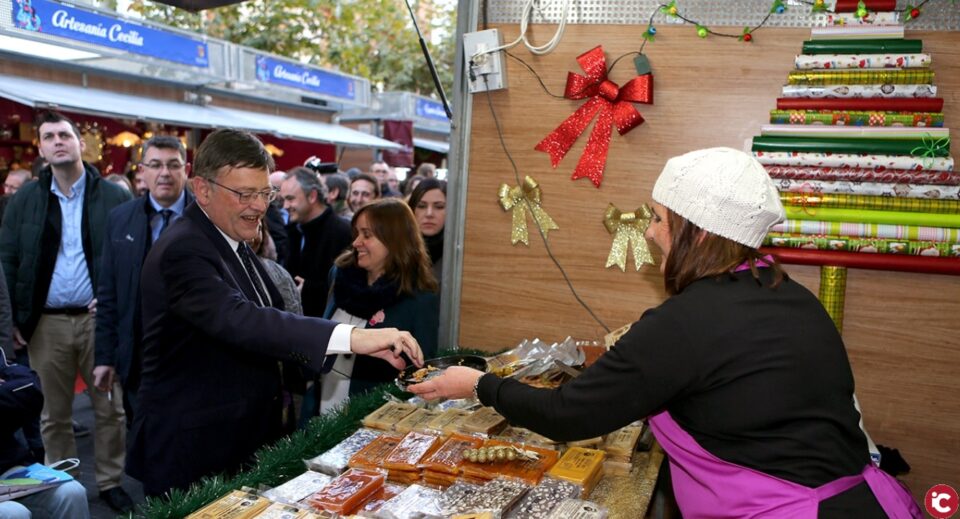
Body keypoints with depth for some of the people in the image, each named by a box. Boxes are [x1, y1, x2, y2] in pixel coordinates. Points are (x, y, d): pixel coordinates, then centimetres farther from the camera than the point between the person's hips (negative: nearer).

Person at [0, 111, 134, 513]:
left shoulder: (113, 197, -1)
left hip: (99, 317, -1)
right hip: (47, 321, 2)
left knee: (110, 408, 7)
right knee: (55, 413, 13)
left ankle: (110, 481, 22)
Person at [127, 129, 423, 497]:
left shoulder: (232, 240, 8)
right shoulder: (183, 250, -23)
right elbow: (238, 321, -39)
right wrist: (352, 337, -47)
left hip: (244, 437, 9)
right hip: (193, 450, -9)